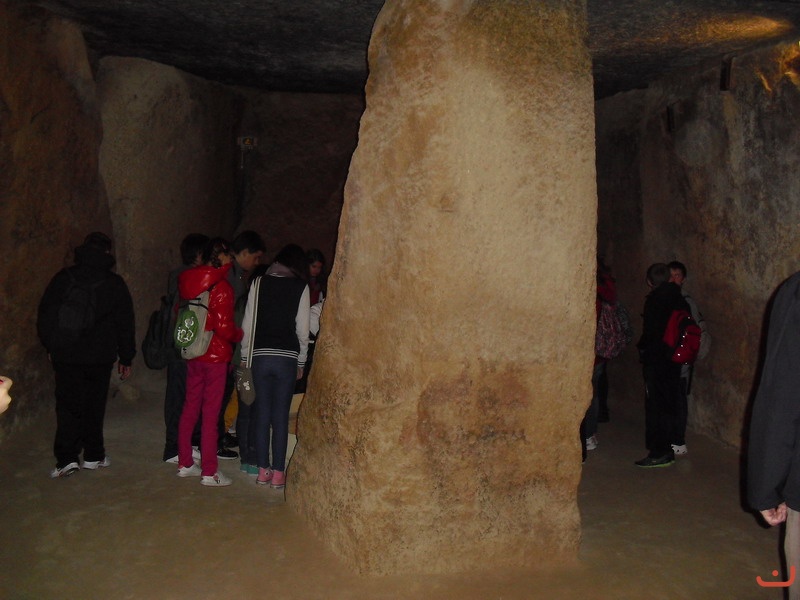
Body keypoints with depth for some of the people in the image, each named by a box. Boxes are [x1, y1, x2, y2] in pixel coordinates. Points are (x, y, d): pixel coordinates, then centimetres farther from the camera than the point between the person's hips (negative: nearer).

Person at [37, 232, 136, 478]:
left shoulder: (63, 278, 2)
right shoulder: (114, 283, 0)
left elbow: (45, 315, 6)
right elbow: (125, 324, 3)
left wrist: (50, 347, 16)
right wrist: (126, 358, 10)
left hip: (64, 355, 1)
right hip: (99, 356, 0)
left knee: (67, 405, 6)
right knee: (94, 407, 10)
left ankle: (67, 458, 0)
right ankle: (93, 456, 17)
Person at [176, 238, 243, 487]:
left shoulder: (187, 281, 5)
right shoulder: (221, 287, -17)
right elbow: (224, 328, -20)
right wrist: (240, 335, -2)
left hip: (192, 354, 7)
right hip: (215, 355, -7)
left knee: (190, 408, 16)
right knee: (210, 414, 0)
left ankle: (185, 464, 26)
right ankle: (209, 473, 8)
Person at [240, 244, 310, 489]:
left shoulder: (259, 283, 2)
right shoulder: (301, 288, -1)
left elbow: (248, 324, 1)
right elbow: (303, 329, -1)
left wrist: (245, 356, 10)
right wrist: (301, 362, 8)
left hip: (260, 356, 1)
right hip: (287, 358, -1)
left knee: (262, 415, 10)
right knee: (281, 417, 4)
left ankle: (263, 471, 16)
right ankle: (278, 473, 8)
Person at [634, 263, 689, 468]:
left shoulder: (654, 300, -14)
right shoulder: (679, 299, 8)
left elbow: (650, 331, -17)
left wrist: (642, 348, -2)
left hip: (655, 360, -8)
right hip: (674, 360, 8)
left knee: (656, 406, -3)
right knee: (670, 404, 15)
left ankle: (659, 452, 0)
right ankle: (667, 448, 24)